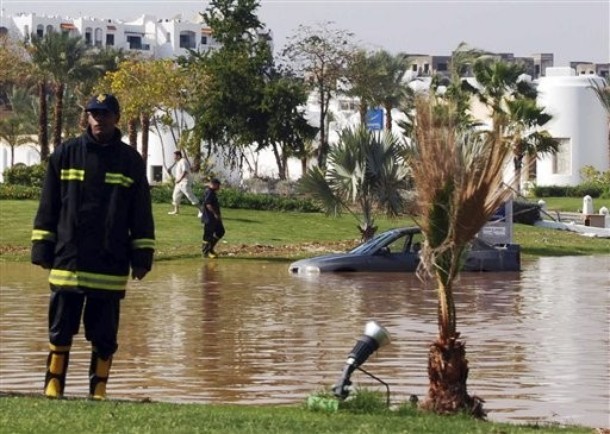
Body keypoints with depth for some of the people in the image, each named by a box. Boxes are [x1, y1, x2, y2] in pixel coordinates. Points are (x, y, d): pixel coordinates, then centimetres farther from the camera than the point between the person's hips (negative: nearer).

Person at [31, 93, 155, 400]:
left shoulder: (131, 161, 5)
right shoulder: (65, 154, 4)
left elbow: (142, 216, 8)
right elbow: (47, 207, 7)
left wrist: (142, 257, 2)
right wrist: (42, 249, 3)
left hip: (111, 267, 0)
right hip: (67, 262, 0)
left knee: (104, 337, 4)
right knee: (60, 331, 3)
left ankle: (98, 391, 12)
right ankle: (53, 388, 10)